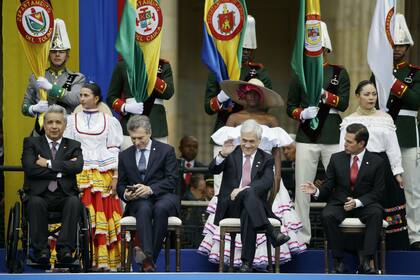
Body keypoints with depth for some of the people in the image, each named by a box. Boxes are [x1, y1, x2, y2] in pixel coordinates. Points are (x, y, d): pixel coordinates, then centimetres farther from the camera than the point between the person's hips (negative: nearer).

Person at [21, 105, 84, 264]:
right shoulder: (31, 143, 13)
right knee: (35, 203, -35)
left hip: (65, 195, 1)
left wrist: (49, 164, -8)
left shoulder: (73, 146, 17)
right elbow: (29, 168, -6)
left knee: (74, 202, -33)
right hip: (40, 195, -1)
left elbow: (78, 166, -6)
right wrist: (61, 170, -7)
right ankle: (41, 250, -32)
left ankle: (65, 248, -37)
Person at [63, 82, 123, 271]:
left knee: (104, 217, -5)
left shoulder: (109, 121, 9)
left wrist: (115, 177, -2)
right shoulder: (73, 120, 10)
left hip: (103, 176, 0)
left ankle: (104, 260, -2)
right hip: (78, 175, 0)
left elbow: (114, 151, 6)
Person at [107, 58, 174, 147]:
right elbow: (111, 97, 9)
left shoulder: (164, 65, 11)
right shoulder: (123, 65, 8)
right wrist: (125, 107, -10)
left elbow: (168, 93, -4)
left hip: (157, 126, 1)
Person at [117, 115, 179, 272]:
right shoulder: (124, 156, 16)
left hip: (163, 197, -1)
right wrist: (125, 194, -9)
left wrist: (150, 189, -19)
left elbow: (172, 180, -3)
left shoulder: (166, 151, 7)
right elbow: (120, 185, 16)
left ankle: (150, 259, -39)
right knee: (144, 209, -36)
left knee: (160, 208, -38)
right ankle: (148, 257, -54)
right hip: (138, 201, 1)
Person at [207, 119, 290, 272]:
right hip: (230, 205, -1)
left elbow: (267, 182, -7)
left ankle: (247, 263, -44)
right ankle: (272, 233, -49)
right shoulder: (231, 154, 14)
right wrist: (222, 155, -24)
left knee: (248, 214, -39)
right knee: (249, 193, -36)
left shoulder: (266, 159, 13)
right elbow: (213, 170, -4)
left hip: (253, 206, 1)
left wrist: (243, 189, -24)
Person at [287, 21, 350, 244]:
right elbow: (290, 106, 10)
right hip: (306, 135, 1)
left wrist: (324, 94, -18)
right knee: (302, 186, -1)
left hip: (332, 136, -1)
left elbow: (344, 103, -3)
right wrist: (302, 113, -11)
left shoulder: (339, 73, 6)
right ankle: (301, 236, 4)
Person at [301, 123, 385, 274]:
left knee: (376, 213, -35)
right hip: (339, 203, 1)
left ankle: (366, 262, -36)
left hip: (364, 204, -1)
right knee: (327, 215, -32)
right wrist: (316, 191, -18)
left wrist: (358, 202, -20)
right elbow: (328, 188, 6)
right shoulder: (336, 159, 5)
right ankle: (338, 261, -24)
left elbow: (377, 192, -4)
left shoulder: (376, 162, -1)